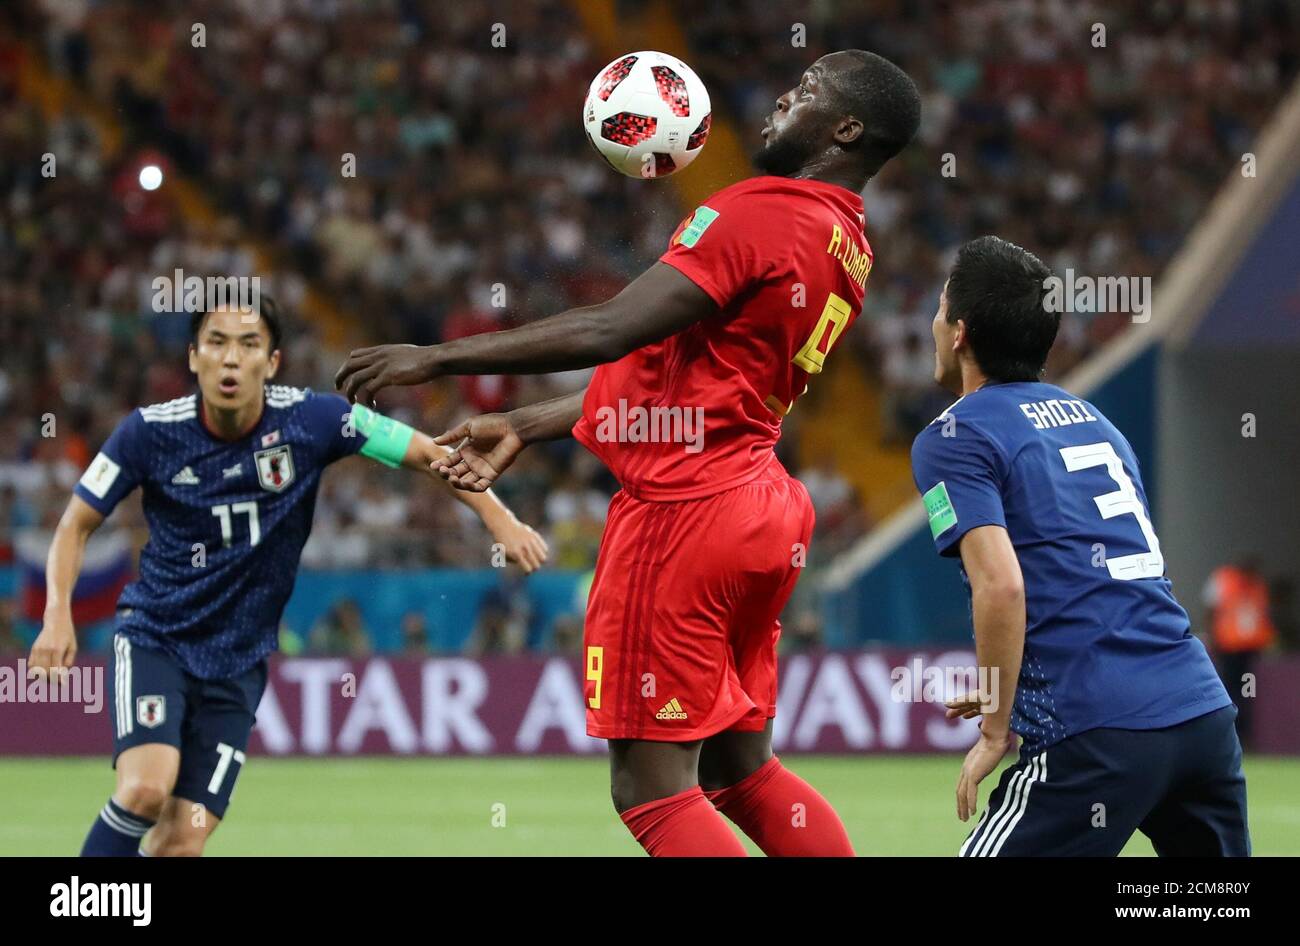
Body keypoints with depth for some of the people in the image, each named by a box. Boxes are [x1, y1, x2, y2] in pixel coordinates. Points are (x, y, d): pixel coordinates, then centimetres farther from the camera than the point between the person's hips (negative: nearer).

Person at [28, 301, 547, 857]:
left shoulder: (311, 419, -12)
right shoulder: (150, 432, -12)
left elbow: (427, 454, -3)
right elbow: (77, 524, -1)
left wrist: (499, 519, -13)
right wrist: (58, 616, -15)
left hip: (238, 661, 2)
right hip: (153, 637, -2)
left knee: (182, 841, -7)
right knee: (147, 787, -27)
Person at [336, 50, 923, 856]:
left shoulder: (756, 211, -15)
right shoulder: (846, 246, 14)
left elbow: (611, 332, -23)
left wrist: (437, 358, -15)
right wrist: (524, 429, 20)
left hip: (683, 511, -9)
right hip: (759, 508, 9)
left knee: (653, 788, -5)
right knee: (743, 771, 18)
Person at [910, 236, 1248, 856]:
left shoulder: (954, 438, 0)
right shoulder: (1093, 420, 23)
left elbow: (1001, 586, -14)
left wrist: (995, 730, -6)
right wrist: (1006, 694, 30)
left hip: (1102, 735, -7)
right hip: (1206, 711, 7)